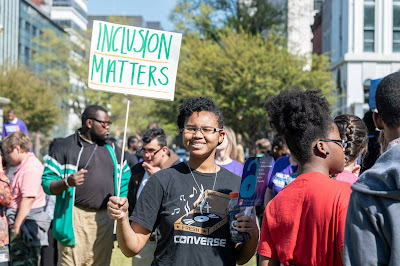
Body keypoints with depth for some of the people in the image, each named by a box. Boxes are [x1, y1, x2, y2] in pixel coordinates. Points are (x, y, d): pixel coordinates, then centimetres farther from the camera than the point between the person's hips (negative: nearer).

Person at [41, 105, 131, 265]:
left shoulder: (113, 150, 17)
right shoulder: (65, 147, 1)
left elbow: (125, 179, 22)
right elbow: (47, 183, -3)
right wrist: (67, 183, -22)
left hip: (106, 220, 5)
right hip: (76, 220, -5)